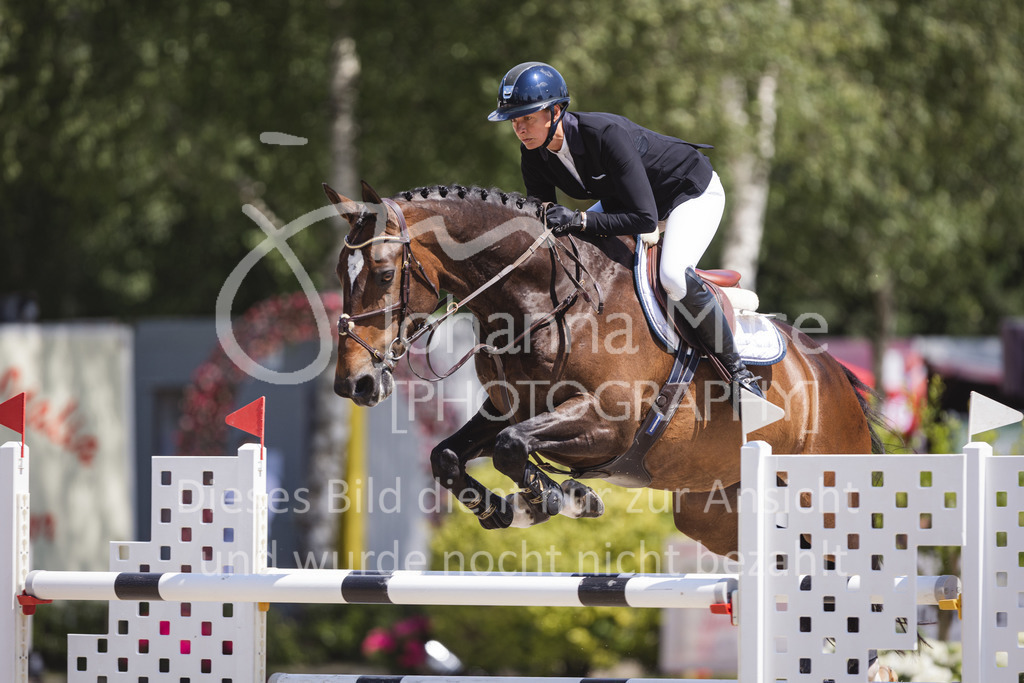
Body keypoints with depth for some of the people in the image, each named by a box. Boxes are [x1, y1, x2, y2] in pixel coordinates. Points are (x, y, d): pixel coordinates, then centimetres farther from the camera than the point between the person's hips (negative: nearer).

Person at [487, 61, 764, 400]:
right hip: (626, 195, 8)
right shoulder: (534, 152, -16)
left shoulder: (605, 134, -39)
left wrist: (579, 220, -47)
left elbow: (645, 219, -40)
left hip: (693, 192, -8)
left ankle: (736, 369, -14)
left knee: (673, 275, -31)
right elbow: (544, 217, -5)